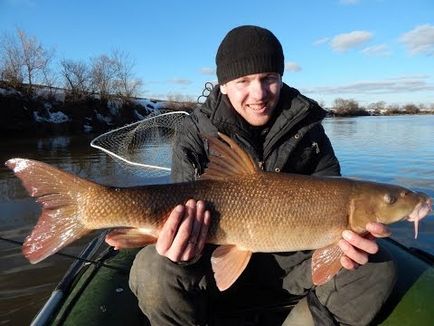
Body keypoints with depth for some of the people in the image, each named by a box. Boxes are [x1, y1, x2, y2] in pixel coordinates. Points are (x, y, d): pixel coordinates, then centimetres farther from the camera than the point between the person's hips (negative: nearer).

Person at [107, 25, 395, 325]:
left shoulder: (307, 127, -1)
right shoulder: (195, 133, -8)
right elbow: (185, 215, -12)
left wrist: (345, 233, -27)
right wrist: (183, 246, -36)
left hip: (289, 258, 3)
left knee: (376, 271, -17)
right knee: (154, 271, -30)